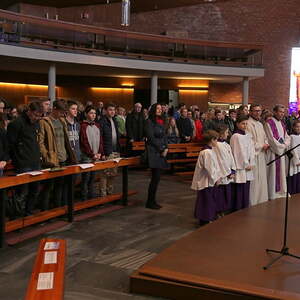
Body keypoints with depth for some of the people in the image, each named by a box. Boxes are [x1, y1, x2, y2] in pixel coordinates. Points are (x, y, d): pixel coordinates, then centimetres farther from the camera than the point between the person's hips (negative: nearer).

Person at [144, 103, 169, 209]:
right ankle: (150, 202, 0)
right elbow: (151, 137, -11)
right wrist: (161, 149, -9)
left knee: (157, 177, 6)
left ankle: (152, 200, 14)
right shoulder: (149, 122, -6)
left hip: (161, 152, 7)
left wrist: (166, 148, 2)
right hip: (153, 151, -7)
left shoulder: (161, 122, 17)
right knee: (156, 177, -9)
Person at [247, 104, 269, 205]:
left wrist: (266, 145, 3)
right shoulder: (249, 124, -12)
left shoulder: (260, 124, 17)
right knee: (254, 179, -6)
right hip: (254, 155, -9)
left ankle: (261, 200, 20)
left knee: (262, 178, 12)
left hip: (261, 155, 9)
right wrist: (261, 146, -10)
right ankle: (253, 203, 1)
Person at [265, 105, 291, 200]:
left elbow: (287, 137, 15)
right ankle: (273, 194, 5)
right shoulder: (269, 123, -12)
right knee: (273, 174, -2)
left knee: (281, 173, 12)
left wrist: (285, 145, -5)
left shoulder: (282, 123, 13)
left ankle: (281, 191, 21)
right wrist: (282, 146, -11)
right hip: (273, 152, -7)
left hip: (282, 152, 8)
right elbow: (271, 139, -16)